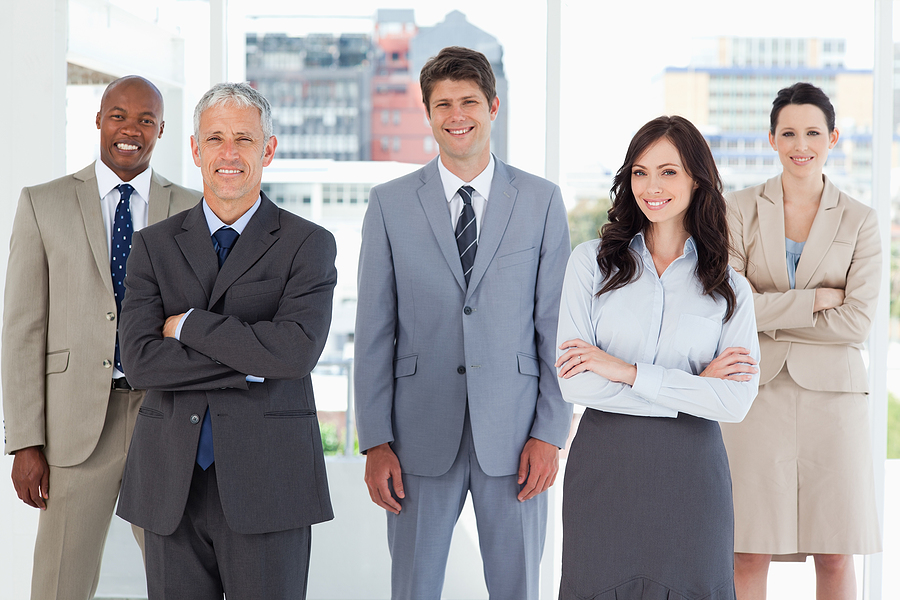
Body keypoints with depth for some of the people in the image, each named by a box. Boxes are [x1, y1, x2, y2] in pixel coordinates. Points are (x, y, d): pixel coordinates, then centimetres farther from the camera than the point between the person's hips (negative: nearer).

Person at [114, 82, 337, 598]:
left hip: (267, 483, -2)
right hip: (171, 483, 2)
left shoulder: (309, 245, 1)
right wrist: (252, 365, -11)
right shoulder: (155, 245, 8)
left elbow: (297, 350, -16)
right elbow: (141, 359, -5)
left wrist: (188, 324, -9)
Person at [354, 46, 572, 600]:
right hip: (422, 434, 0)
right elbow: (375, 332, 3)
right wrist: (376, 442, -2)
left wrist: (550, 433, -4)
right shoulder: (390, 204, 4)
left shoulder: (542, 201, 4)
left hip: (513, 433, 0)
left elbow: (556, 325, 2)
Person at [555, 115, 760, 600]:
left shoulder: (730, 289, 4)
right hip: (603, 464, 0)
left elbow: (735, 402, -9)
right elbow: (574, 383, -8)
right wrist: (694, 386, -8)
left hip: (690, 471, 0)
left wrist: (627, 372, -14)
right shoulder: (592, 262, 2)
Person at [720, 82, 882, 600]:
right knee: (749, 555, 0)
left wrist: (768, 313, -7)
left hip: (831, 394, 1)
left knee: (835, 556, 3)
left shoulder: (859, 222, 6)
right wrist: (815, 298, -9)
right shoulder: (741, 211, 5)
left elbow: (857, 324, -5)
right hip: (757, 392, 0)